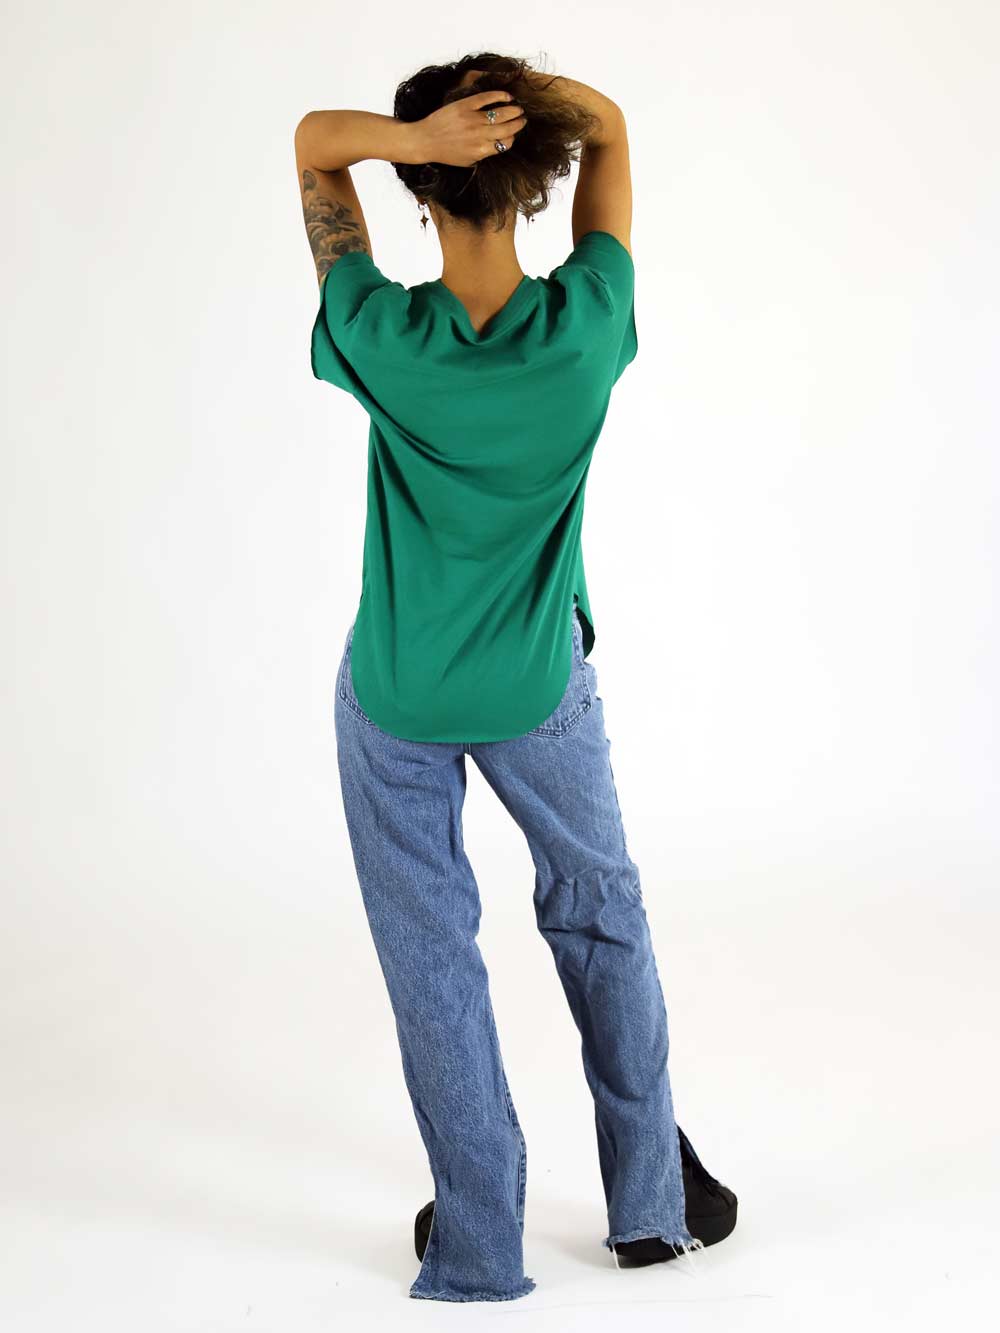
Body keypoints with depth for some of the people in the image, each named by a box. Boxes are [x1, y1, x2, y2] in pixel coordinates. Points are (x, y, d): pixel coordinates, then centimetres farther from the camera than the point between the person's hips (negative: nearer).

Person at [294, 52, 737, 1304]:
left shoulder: (384, 339, -20)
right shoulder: (586, 327, -19)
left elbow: (312, 145, -7)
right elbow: (611, 131, -4)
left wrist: (412, 131, -26)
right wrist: (515, 78, -21)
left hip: (396, 695, -1)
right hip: (536, 684, 1)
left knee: (431, 955, 11)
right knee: (601, 918, 20)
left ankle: (478, 1240, 22)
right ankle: (651, 1199, 31)